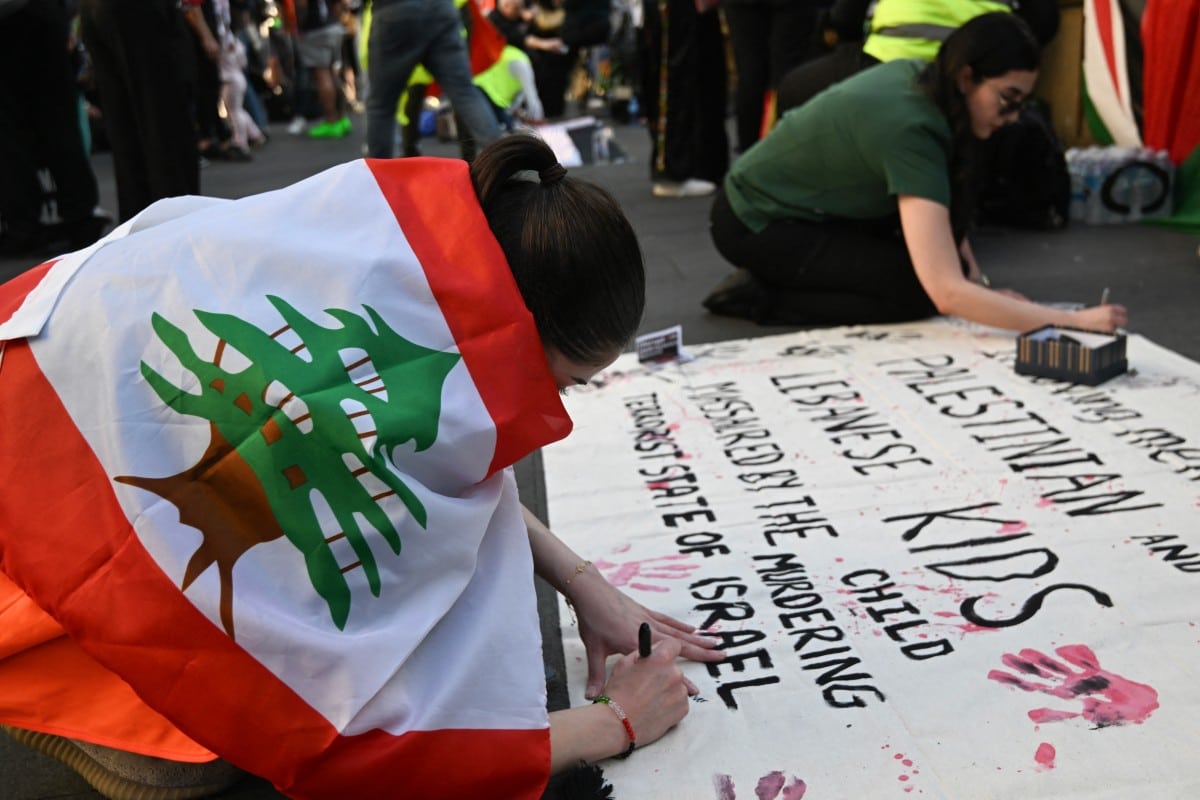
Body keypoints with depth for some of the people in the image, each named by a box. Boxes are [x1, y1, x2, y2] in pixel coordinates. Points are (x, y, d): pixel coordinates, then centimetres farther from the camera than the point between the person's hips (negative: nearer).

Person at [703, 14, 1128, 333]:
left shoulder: (918, 77, -5)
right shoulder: (908, 129, -31)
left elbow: (945, 207, 9)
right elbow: (947, 292, -37)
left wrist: (976, 280, -2)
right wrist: (1075, 320, -35)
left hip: (804, 203, 8)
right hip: (755, 223, -8)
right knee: (914, 292, -18)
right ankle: (761, 296, -8)